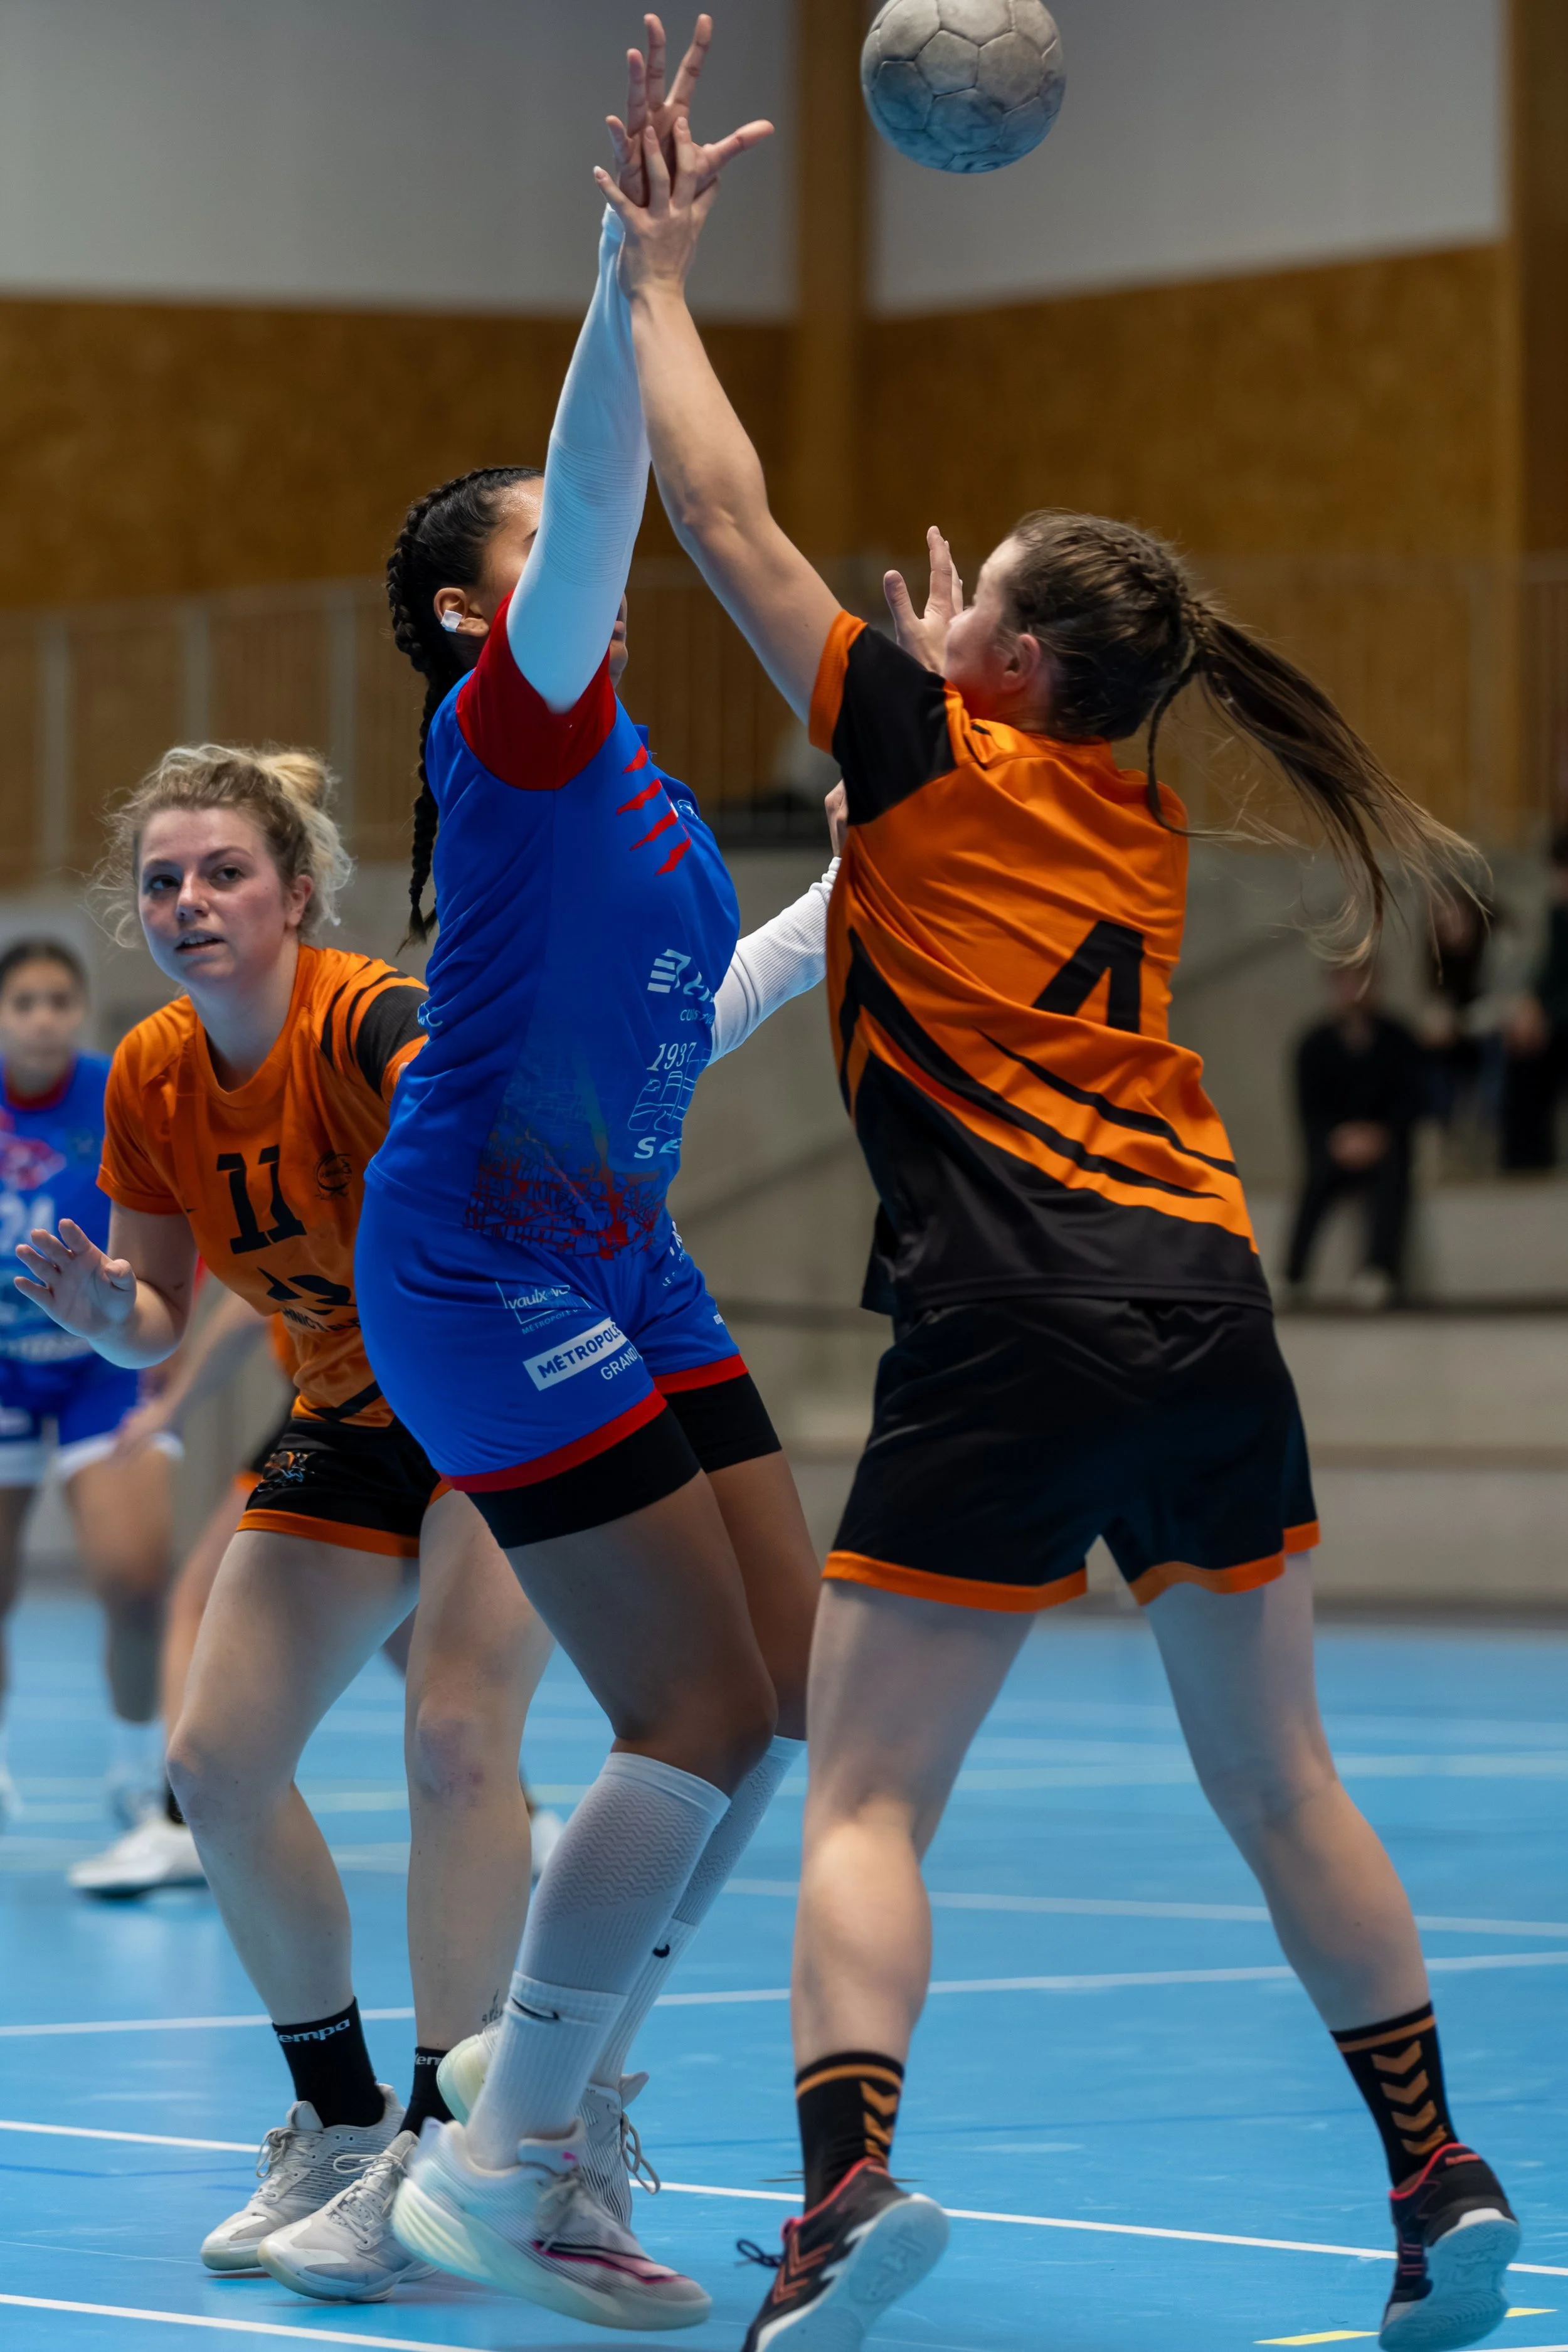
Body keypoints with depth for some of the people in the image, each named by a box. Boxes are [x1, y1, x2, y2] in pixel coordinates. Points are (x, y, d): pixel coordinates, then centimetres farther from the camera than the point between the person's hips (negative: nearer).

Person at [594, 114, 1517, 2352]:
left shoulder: (936, 754, 2)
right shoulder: (1135, 819, 18)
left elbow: (732, 525, 5)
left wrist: (658, 279, 13)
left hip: (1019, 1332, -6)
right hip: (1209, 1315, 6)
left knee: (864, 1801, -4)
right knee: (1278, 1778, 17)